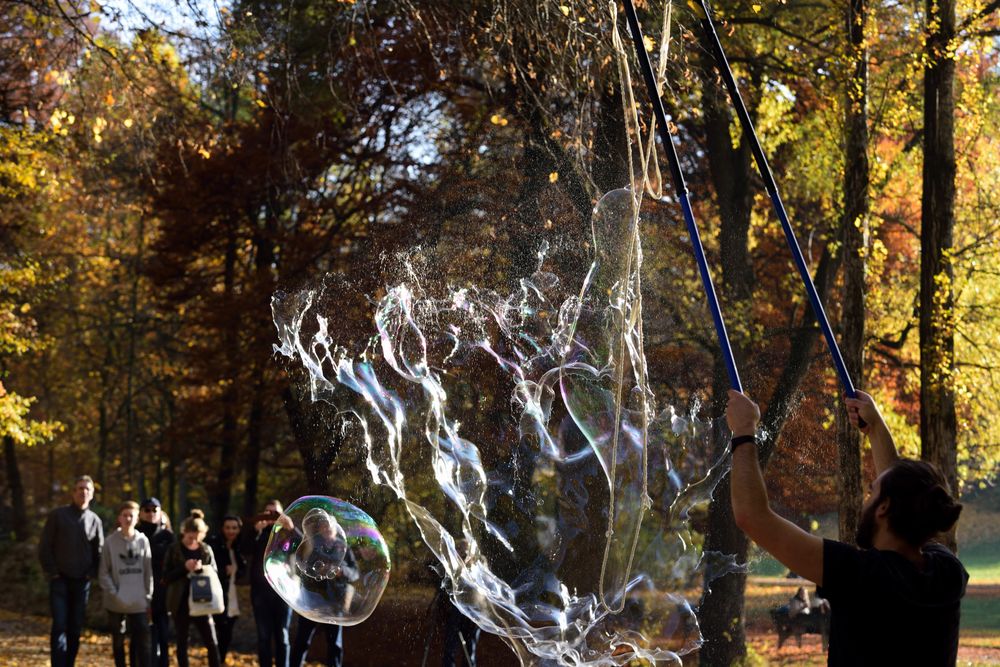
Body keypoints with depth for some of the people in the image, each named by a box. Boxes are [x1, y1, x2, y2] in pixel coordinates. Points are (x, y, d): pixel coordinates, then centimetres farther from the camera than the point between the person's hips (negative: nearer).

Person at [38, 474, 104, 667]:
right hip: (60, 580, -3)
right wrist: (51, 571, -6)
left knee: (76, 628, 6)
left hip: (82, 582, 3)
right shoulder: (57, 515, -2)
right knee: (59, 626, -9)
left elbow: (99, 551, 11)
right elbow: (44, 546, -1)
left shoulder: (95, 520, 6)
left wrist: (91, 573, 0)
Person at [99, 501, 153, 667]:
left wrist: (148, 595, 0)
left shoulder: (143, 541, 3)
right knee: (118, 639, 9)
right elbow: (104, 572, -2)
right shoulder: (110, 541, -2)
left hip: (138, 602, 1)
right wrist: (113, 593, -11)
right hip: (116, 602, -1)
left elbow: (148, 571, 5)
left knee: (142, 639, -3)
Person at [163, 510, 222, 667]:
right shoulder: (174, 549, -3)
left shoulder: (206, 549, 2)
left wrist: (202, 569, -16)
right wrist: (184, 568, -19)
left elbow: (215, 573, 4)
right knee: (182, 644, 8)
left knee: (212, 643, -3)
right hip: (181, 603, -1)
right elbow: (166, 577, -5)